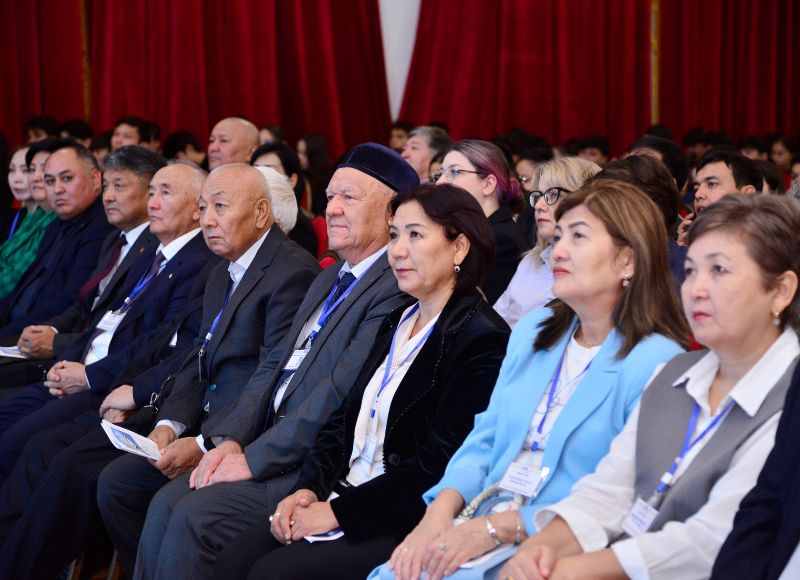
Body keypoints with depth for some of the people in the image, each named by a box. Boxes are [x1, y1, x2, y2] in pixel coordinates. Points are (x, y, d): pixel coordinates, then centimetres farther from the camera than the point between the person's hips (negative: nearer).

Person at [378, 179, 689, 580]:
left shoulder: (656, 363, -9)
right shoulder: (533, 330, 15)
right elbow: (484, 440, 14)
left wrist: (500, 527, -18)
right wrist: (440, 512, -6)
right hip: (474, 522, 6)